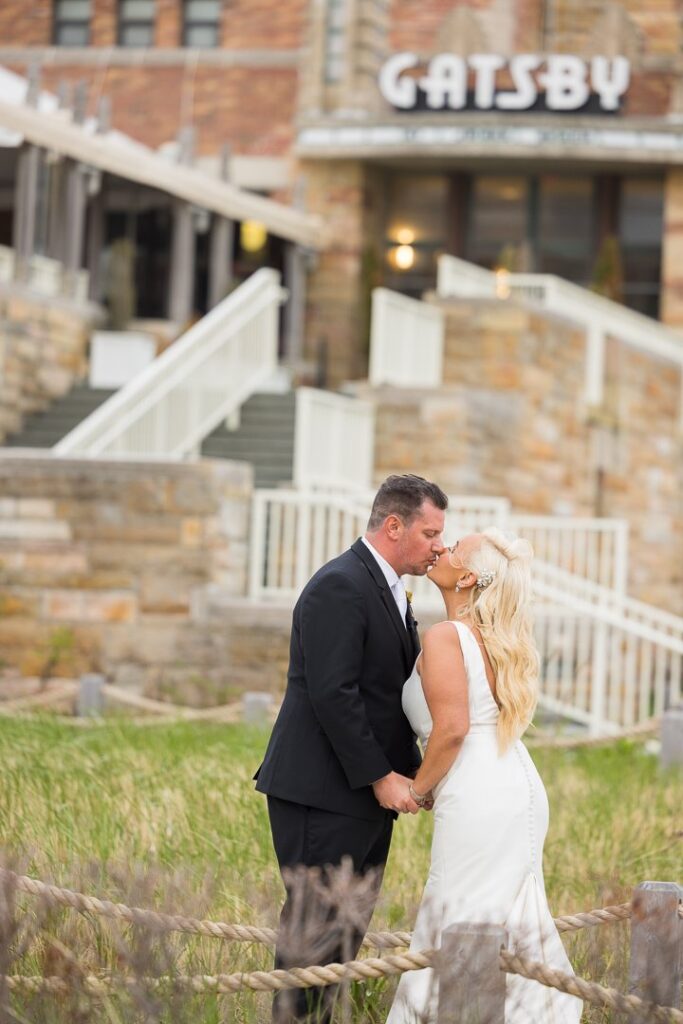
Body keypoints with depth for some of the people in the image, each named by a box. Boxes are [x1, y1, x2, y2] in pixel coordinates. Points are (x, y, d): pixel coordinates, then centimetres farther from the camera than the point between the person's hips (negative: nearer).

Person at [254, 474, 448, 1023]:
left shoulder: (388, 590, 17)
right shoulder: (339, 587, -15)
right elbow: (333, 694, -21)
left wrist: (412, 770, 7)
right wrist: (380, 777, -18)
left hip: (366, 792, 10)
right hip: (323, 792, -10)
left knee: (349, 924, 10)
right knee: (316, 923, -7)